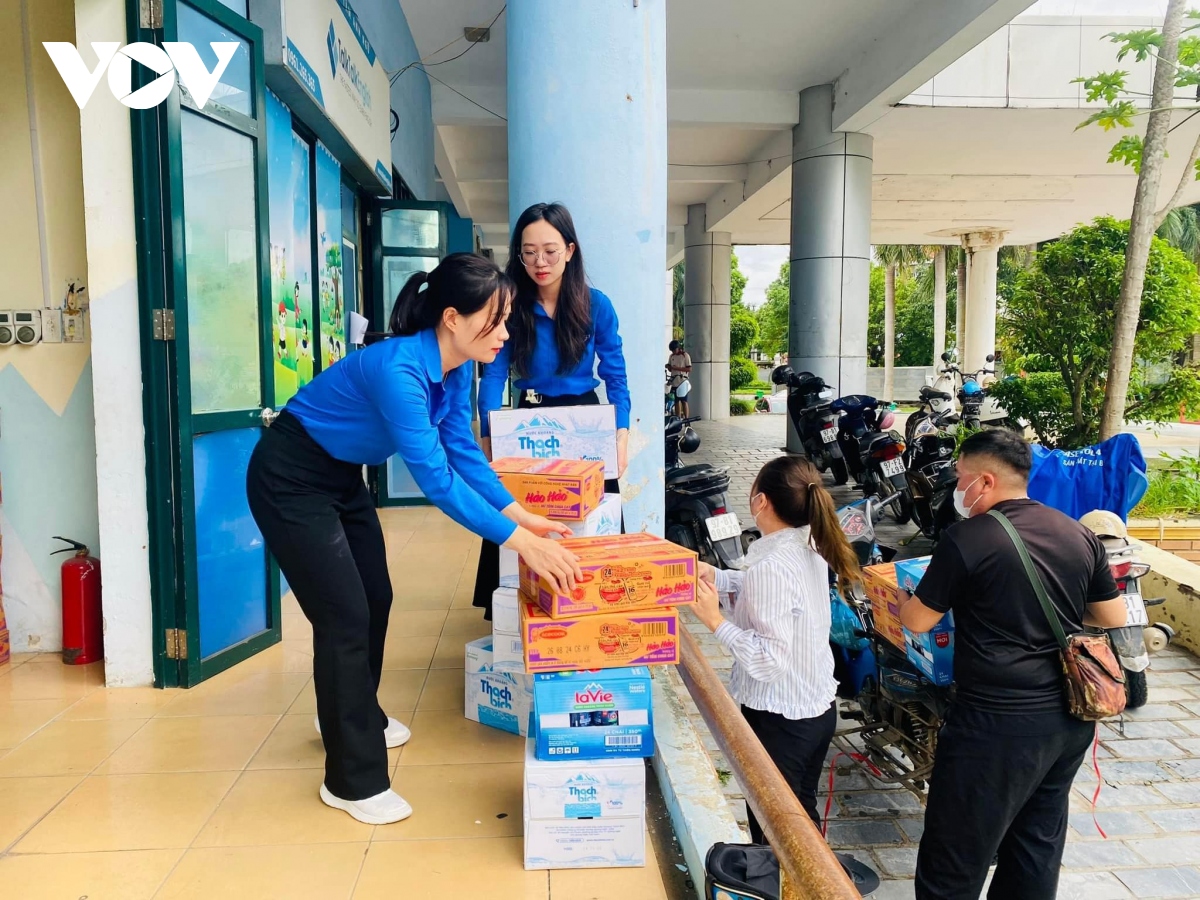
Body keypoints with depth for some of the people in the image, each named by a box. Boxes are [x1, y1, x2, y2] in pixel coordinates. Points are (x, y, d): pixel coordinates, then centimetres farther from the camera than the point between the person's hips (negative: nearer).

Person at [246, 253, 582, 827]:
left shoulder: (456, 366, -9)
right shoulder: (399, 369, -35)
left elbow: (462, 451, -2)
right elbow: (435, 478, -38)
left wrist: (519, 513, -10)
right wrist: (518, 541, -38)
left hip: (341, 476, 9)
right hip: (290, 480, -9)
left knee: (375, 600, 17)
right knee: (344, 616, -7)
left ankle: (355, 716, 42)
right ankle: (352, 781, 7)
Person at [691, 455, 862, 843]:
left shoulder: (770, 566, -28)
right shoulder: (810, 547, -2)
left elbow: (770, 661, -28)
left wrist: (716, 621, -26)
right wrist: (716, 577, 7)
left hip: (779, 720, -8)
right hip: (819, 708, 8)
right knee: (803, 814, 25)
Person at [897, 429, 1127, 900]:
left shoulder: (966, 539, -15)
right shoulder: (1080, 534, 2)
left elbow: (917, 621, -6)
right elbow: (1115, 620, 11)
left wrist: (894, 598, 14)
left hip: (998, 722, -7)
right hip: (1071, 717, 7)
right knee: (1037, 846, 23)